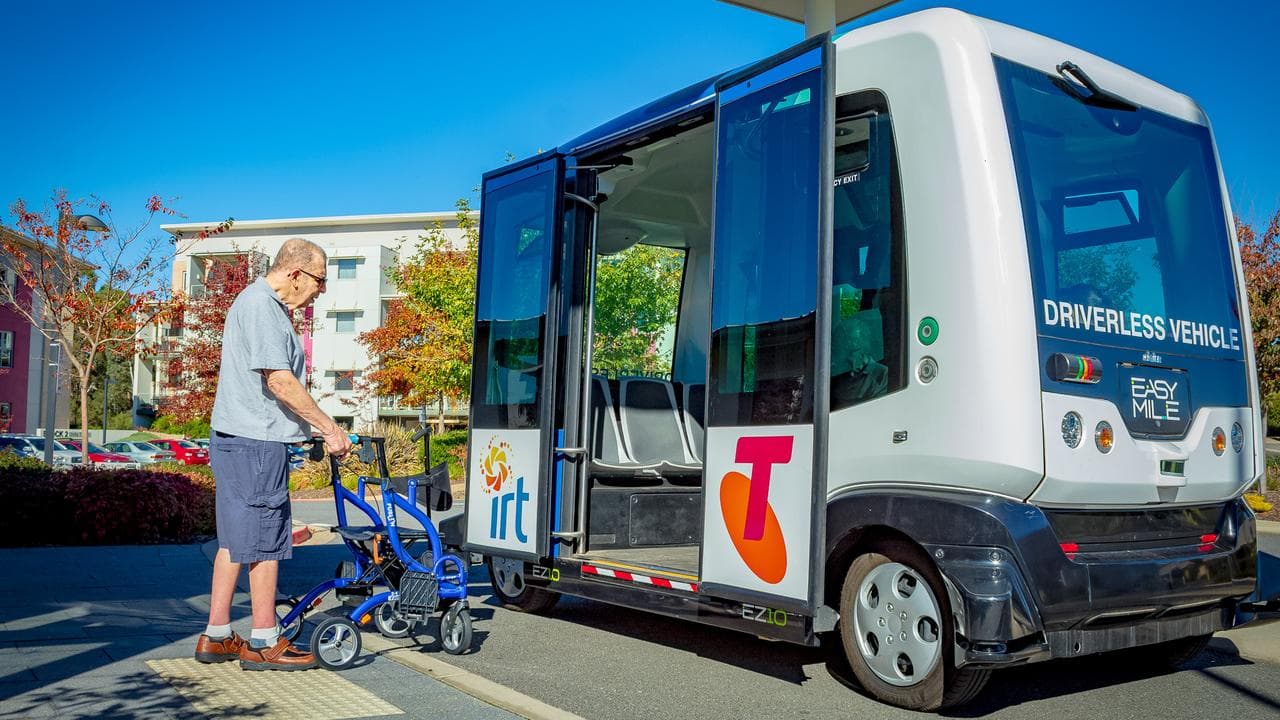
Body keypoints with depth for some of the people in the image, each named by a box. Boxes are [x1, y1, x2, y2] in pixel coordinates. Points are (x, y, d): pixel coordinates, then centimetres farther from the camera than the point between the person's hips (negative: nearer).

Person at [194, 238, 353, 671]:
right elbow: (279, 381, -21)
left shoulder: (267, 305, 19)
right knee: (265, 540, -2)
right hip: (256, 443, -10)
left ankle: (216, 637, 20)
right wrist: (330, 428, -17)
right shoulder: (260, 305, -14)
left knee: (236, 540, 13)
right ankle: (264, 643, 7)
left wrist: (316, 428, 20)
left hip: (237, 440, 10)